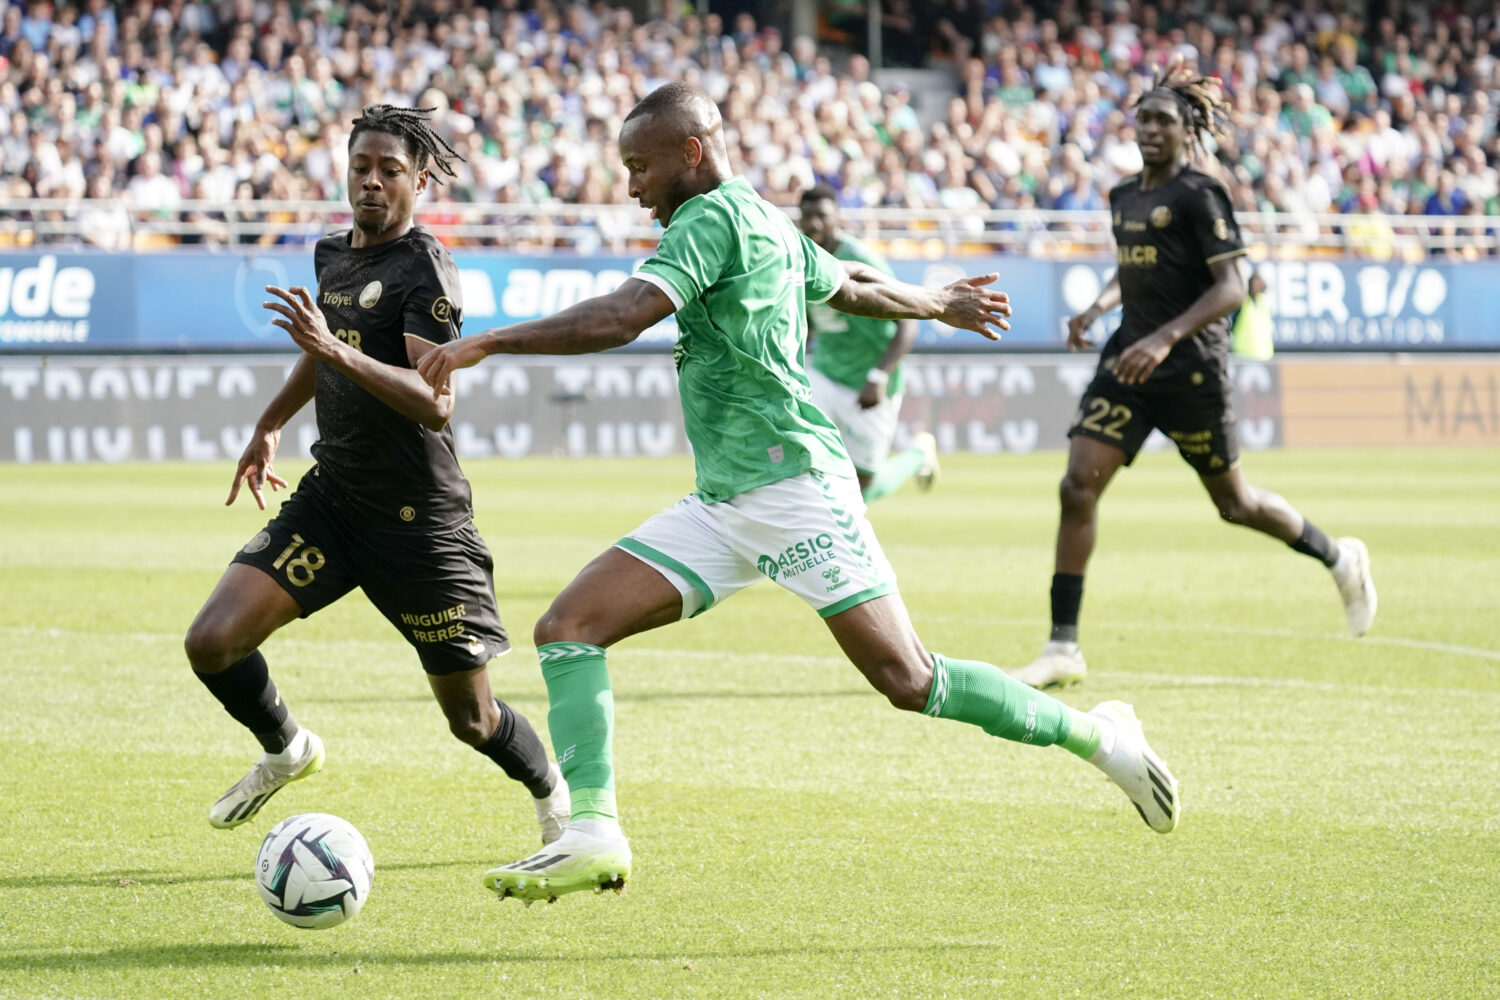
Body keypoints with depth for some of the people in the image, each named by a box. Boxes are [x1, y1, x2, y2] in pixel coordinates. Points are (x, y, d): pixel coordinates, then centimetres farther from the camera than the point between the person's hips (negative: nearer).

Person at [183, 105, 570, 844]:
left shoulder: (424, 269, -15)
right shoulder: (332, 256, 9)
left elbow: (435, 402, -28)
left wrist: (337, 351, -39)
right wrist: (270, 426, 32)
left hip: (419, 519, -6)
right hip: (331, 499, 6)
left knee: (470, 719, 3)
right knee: (212, 642, -12)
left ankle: (552, 794, 36)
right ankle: (285, 752, 17)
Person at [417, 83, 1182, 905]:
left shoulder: (716, 217, -12)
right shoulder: (762, 220, 16)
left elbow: (620, 319, -25)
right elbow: (851, 285, 33)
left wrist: (486, 343, -23)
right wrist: (937, 304, 53)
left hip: (792, 487, -10)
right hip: (720, 506, 10)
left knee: (907, 680, -10)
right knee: (567, 627, -5)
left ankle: (1095, 735, 8)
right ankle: (592, 831, -13)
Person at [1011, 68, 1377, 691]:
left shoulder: (1198, 196, -12)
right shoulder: (1124, 196, 11)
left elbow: (1231, 286, -18)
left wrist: (1165, 337, -29)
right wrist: (1097, 309, 8)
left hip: (1191, 370, -6)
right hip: (1128, 362, 6)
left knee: (1234, 503, 9)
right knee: (1078, 487, -10)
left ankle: (1339, 558, 37)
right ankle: (1063, 647, -8)